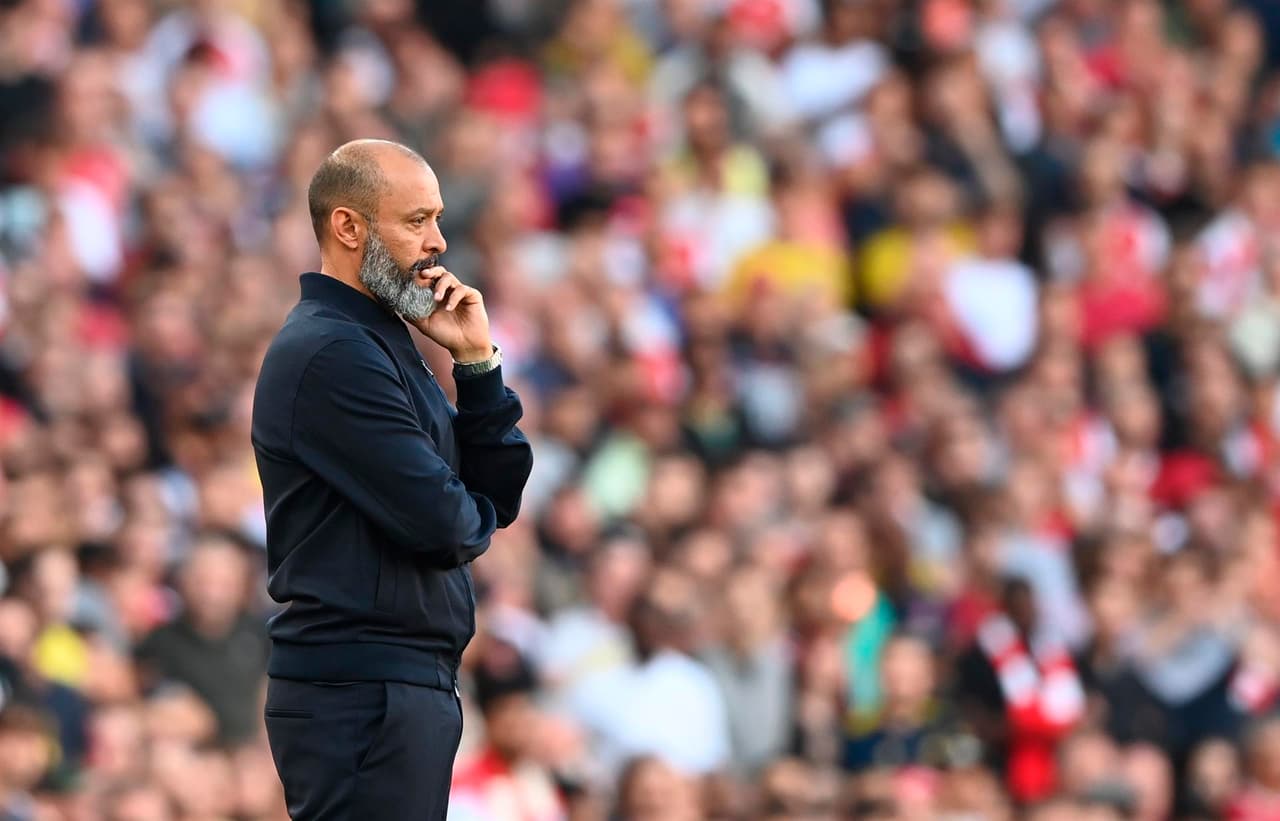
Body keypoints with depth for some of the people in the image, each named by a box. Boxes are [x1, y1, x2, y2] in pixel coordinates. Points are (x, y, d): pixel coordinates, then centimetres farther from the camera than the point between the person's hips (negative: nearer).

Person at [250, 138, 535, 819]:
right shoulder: (331, 353, -14)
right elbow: (443, 524, -21)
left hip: (403, 685, 10)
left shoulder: (381, 344, 17)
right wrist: (472, 519, 3)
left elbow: (497, 492, 13)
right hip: (365, 693, -10)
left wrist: (477, 362, 1)